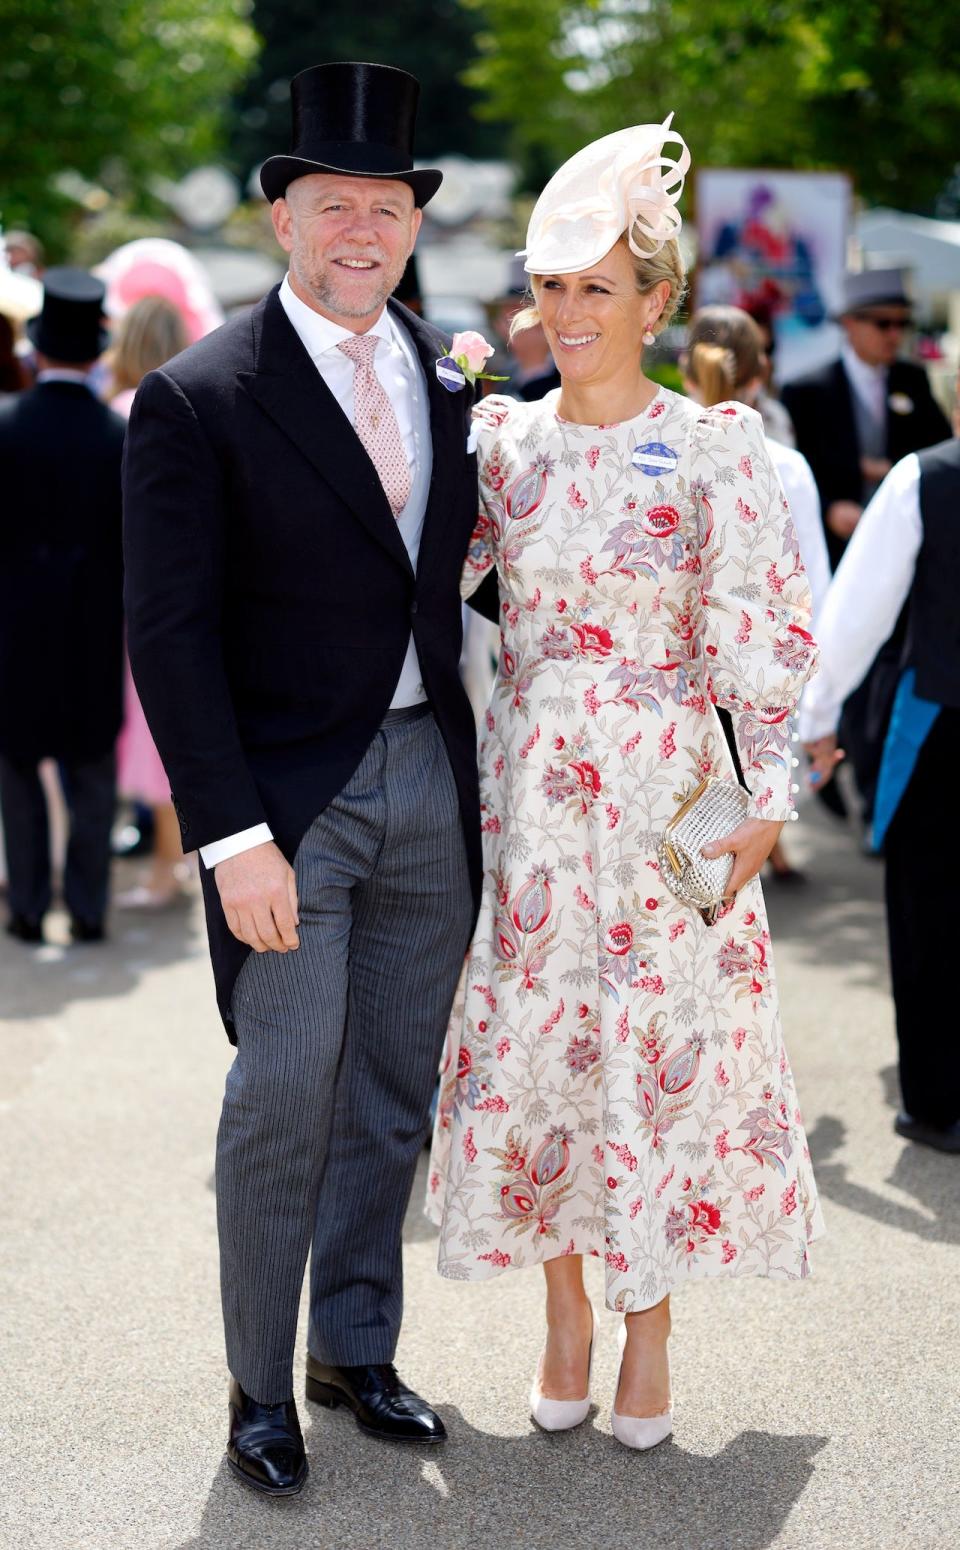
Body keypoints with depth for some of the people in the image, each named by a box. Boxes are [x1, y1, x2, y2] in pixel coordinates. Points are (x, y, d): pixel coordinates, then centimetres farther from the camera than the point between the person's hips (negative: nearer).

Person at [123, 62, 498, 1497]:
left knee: (394, 1098, 14)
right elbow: (170, 634, -12)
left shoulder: (447, 374, 8)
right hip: (290, 795, -5)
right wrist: (232, 834, -18)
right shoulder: (197, 398, -9)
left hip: (432, 784, 5)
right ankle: (259, 1389, 16)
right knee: (285, 1102, -2)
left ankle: (357, 1347, 31)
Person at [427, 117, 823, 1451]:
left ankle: (649, 1326, 20)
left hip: (667, 792, -3)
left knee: (662, 1052, 3)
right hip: (528, 789, 3)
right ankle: (565, 1317, 25)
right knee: (533, 1044, 7)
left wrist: (765, 803, -10)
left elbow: (761, 637, -6)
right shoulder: (500, 438, 4)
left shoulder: (716, 449, -6)